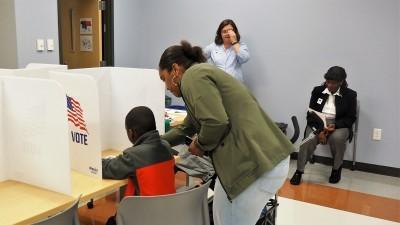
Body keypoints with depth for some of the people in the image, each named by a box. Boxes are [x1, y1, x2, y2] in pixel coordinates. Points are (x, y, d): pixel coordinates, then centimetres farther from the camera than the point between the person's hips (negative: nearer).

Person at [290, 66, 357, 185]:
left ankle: (337, 168, -6)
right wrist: (319, 130, -18)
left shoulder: (350, 95, -1)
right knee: (310, 139, -31)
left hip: (339, 125, 0)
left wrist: (335, 125, -21)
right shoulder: (317, 91, 3)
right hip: (317, 124, 1)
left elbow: (350, 118, -1)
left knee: (337, 138, -35)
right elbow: (311, 114, 0)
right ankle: (299, 171, -15)